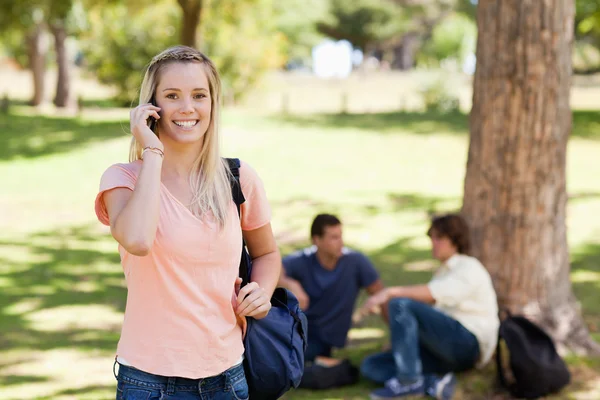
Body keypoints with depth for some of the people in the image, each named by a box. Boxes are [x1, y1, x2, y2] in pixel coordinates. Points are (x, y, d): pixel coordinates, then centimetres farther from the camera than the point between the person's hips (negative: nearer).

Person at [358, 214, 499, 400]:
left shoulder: (469, 268, 0)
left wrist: (391, 292, -27)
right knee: (370, 366, -6)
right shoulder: (442, 272, 28)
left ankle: (408, 380, -27)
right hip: (444, 351, 9)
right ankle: (435, 383, -25)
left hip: (469, 341, -9)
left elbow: (436, 293, -20)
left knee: (400, 304, -26)